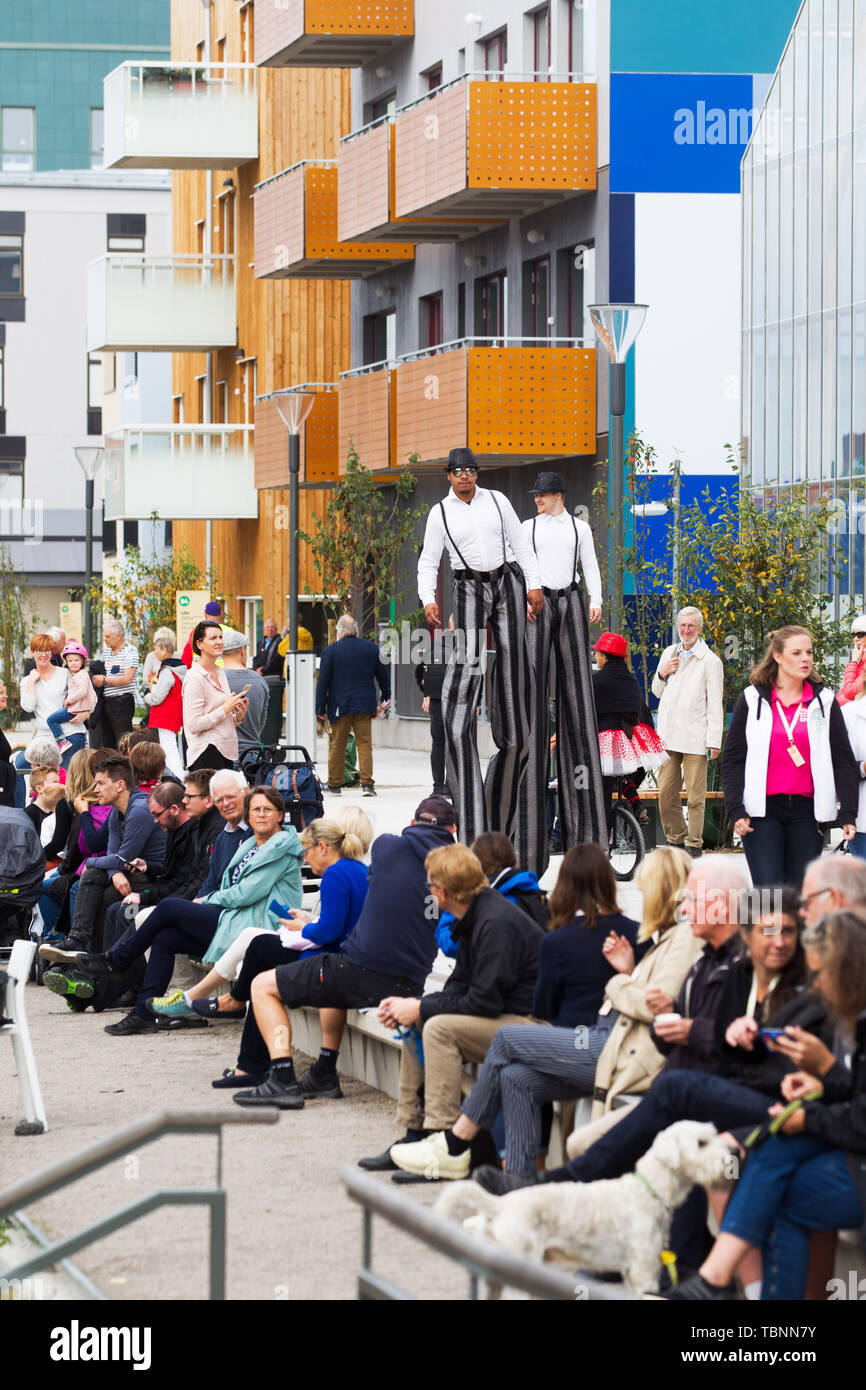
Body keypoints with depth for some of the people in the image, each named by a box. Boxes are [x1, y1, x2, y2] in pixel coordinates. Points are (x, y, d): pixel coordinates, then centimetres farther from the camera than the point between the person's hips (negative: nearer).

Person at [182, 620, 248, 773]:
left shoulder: (220, 673, 16)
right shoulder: (195, 678, -10)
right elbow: (193, 725, -16)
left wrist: (238, 716, 5)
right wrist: (225, 709, -14)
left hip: (227, 754, 8)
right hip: (206, 753, -8)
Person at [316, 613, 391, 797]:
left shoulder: (330, 651, -4)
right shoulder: (372, 648, 3)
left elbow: (323, 682, -4)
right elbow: (383, 675, 13)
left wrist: (320, 710, 1)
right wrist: (386, 697, 29)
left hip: (339, 706, -1)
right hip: (365, 705, 1)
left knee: (338, 746, 7)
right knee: (365, 744, 1)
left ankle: (334, 785, 12)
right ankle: (367, 783, -10)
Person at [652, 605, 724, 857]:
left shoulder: (710, 661, 0)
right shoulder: (669, 653, 16)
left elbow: (715, 706, -2)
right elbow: (657, 692, 25)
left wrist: (714, 741, -8)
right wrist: (661, 674, 3)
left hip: (694, 738, -5)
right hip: (667, 737, 5)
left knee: (695, 796, -4)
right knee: (666, 793, 3)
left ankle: (694, 844, 3)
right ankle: (675, 839, 15)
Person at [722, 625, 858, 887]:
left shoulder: (824, 701, 7)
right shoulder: (753, 700, 4)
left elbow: (843, 760, 7)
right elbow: (732, 760, 5)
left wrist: (848, 813, -2)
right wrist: (735, 811, -5)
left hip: (807, 811, 2)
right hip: (762, 811, -2)